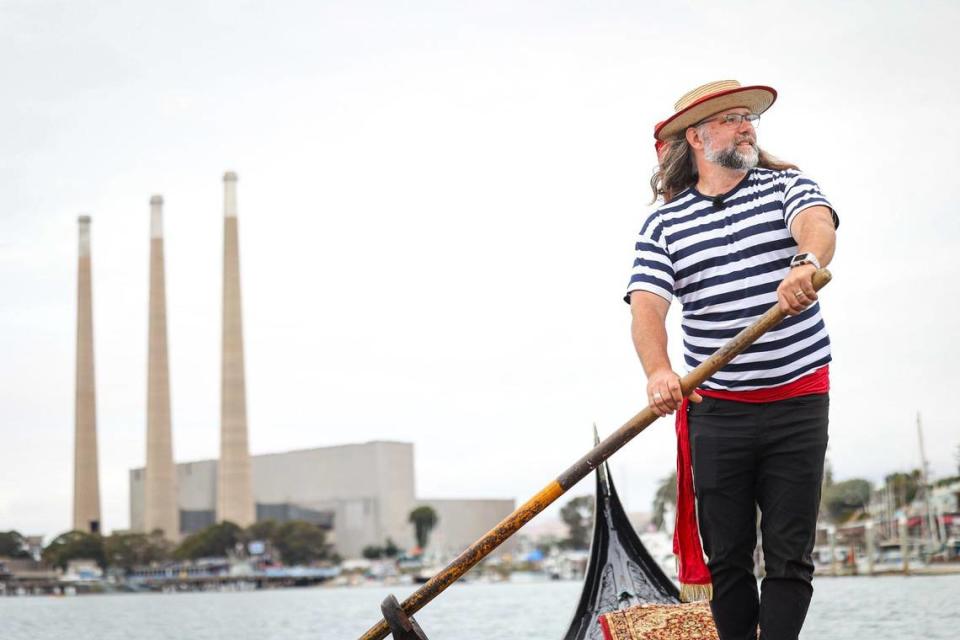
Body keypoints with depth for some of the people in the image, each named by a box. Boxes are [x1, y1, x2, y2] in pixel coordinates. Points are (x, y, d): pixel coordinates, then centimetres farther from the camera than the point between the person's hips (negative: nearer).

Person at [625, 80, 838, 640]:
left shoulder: (786, 185, 4)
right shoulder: (664, 225, 6)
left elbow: (817, 223, -18)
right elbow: (646, 304, -7)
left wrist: (807, 262, -43)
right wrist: (658, 370, -28)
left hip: (798, 400, 0)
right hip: (715, 409, 1)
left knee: (791, 556, -1)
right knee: (726, 557, 5)